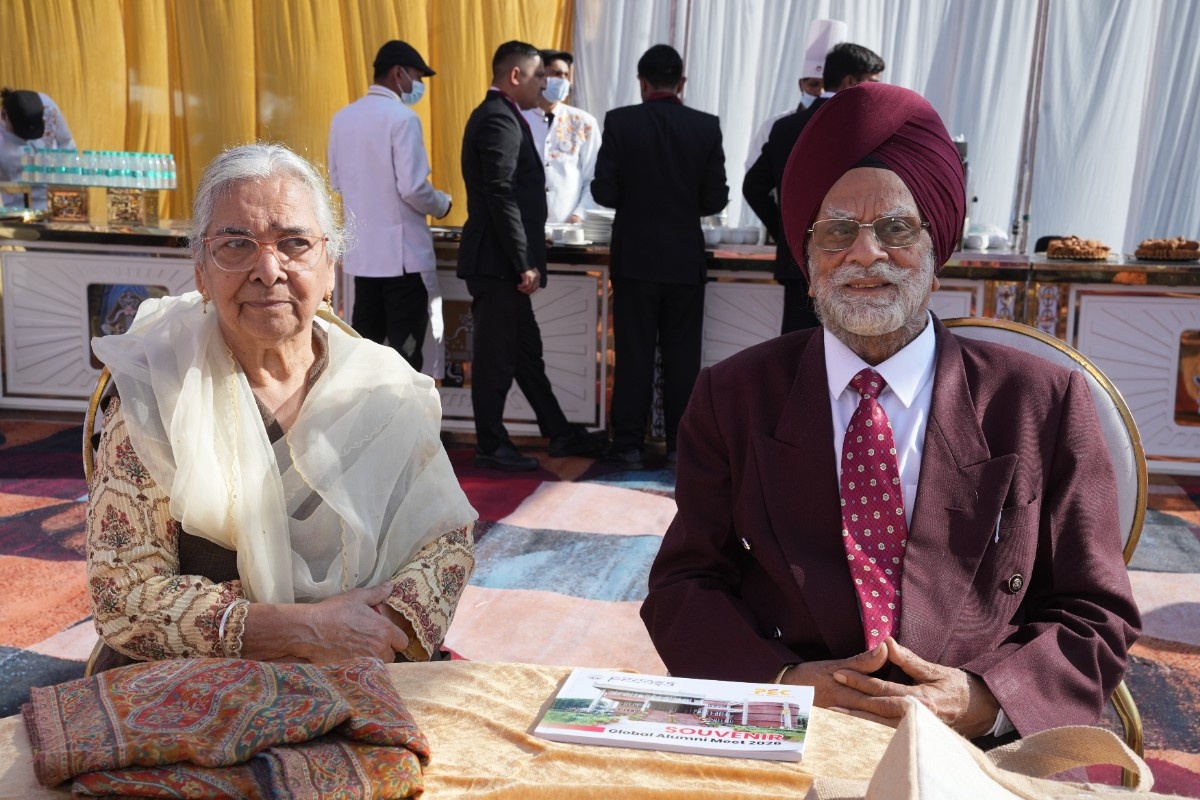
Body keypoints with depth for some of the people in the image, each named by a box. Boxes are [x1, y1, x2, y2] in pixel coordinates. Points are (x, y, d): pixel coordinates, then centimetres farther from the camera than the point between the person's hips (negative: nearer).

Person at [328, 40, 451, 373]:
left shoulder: (342, 118, 9)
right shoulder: (402, 118, -13)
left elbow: (337, 181, 16)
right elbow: (412, 188, -19)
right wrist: (441, 204, 0)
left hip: (361, 249, 7)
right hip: (402, 251, -7)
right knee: (405, 350, 1)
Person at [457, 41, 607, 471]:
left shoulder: (500, 115, 18)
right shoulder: (499, 118, -15)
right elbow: (502, 197, -22)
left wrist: (525, 260, 17)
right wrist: (524, 264, -21)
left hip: (502, 262, 10)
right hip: (498, 262, -10)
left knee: (525, 350, 15)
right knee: (497, 355, -1)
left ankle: (560, 433, 24)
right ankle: (491, 446, 10)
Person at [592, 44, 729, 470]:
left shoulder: (619, 121, -6)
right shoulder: (706, 126, -2)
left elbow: (604, 190, -8)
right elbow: (716, 198, -3)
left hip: (634, 256, -1)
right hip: (686, 259, 1)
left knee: (633, 354, 5)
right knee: (682, 355, 8)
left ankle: (629, 445, 9)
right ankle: (681, 445, 13)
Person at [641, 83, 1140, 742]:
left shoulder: (1046, 404, 4)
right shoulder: (733, 397, 7)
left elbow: (1094, 615, 5)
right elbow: (683, 586, 4)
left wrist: (985, 699, -14)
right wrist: (784, 681, -14)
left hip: (975, 748, 1)